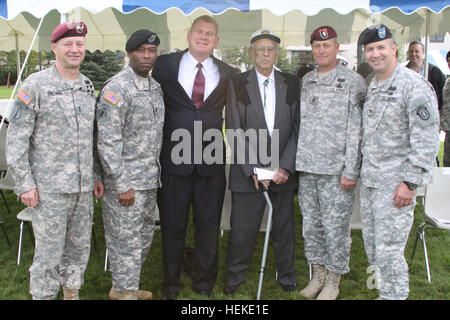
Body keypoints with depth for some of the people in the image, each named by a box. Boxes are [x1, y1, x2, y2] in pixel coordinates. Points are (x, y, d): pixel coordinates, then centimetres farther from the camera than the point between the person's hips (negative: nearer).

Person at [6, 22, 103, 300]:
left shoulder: (88, 86, 10)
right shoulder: (36, 85, -8)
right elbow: (16, 139, -8)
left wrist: (97, 176, 15)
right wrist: (25, 183, -11)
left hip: (84, 188, 6)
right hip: (49, 188, -5)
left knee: (80, 247, 16)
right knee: (49, 253, 4)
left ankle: (72, 293, 34)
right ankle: (43, 295, 23)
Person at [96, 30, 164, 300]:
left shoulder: (156, 87, 11)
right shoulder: (117, 88, -15)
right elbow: (108, 141, -18)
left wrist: (156, 172, 16)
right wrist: (122, 185, -19)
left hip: (150, 179, 9)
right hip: (126, 181, -8)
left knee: (144, 237, 19)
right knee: (126, 240, 2)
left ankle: (128, 286, 37)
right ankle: (124, 292, 20)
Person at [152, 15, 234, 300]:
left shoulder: (228, 74, 7)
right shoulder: (165, 65, 2)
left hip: (212, 162, 1)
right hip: (174, 159, -1)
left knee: (209, 227, 11)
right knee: (173, 226, 11)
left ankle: (206, 282, 30)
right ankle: (171, 283, 29)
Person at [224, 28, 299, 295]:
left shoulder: (292, 85, 6)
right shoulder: (237, 85, 1)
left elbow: (298, 129, 2)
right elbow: (235, 132, -4)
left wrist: (285, 166, -9)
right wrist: (252, 170, -10)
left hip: (284, 171, 2)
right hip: (248, 171, -1)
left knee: (284, 228, 12)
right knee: (242, 229, 4)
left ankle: (287, 276, 31)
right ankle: (235, 277, 25)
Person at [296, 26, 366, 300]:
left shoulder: (353, 81, -3)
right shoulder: (306, 81, 13)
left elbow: (356, 130, -8)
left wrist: (350, 171, -12)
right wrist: (296, 161, 9)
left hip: (336, 170, -5)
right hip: (306, 168, 5)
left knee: (335, 227, 1)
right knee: (311, 224, 12)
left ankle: (333, 280, 18)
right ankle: (318, 274, 28)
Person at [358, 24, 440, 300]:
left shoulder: (414, 85, -13)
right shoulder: (373, 86, 13)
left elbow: (427, 140, -17)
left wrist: (410, 183, -19)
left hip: (396, 183, -8)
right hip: (370, 180, 8)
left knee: (389, 251, -3)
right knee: (372, 247, 16)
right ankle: (385, 293, 33)